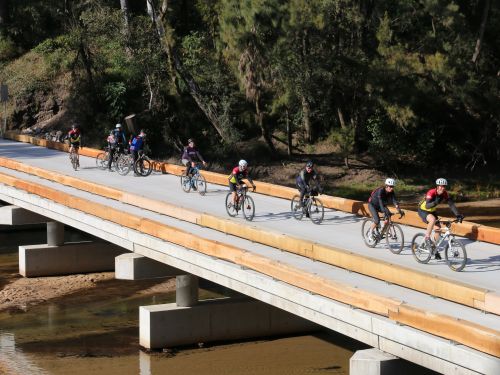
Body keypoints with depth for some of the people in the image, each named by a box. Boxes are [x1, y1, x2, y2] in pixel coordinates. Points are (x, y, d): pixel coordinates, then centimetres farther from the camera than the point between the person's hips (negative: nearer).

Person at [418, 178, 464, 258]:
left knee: (438, 228, -2)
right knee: (433, 219, -35)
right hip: (423, 210, -7)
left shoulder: (445, 194, -15)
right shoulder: (431, 192, -32)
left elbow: (451, 204, -16)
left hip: (432, 211, 7)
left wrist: (458, 215, -27)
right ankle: (427, 238, -17)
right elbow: (427, 206, -42)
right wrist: (436, 202, -59)